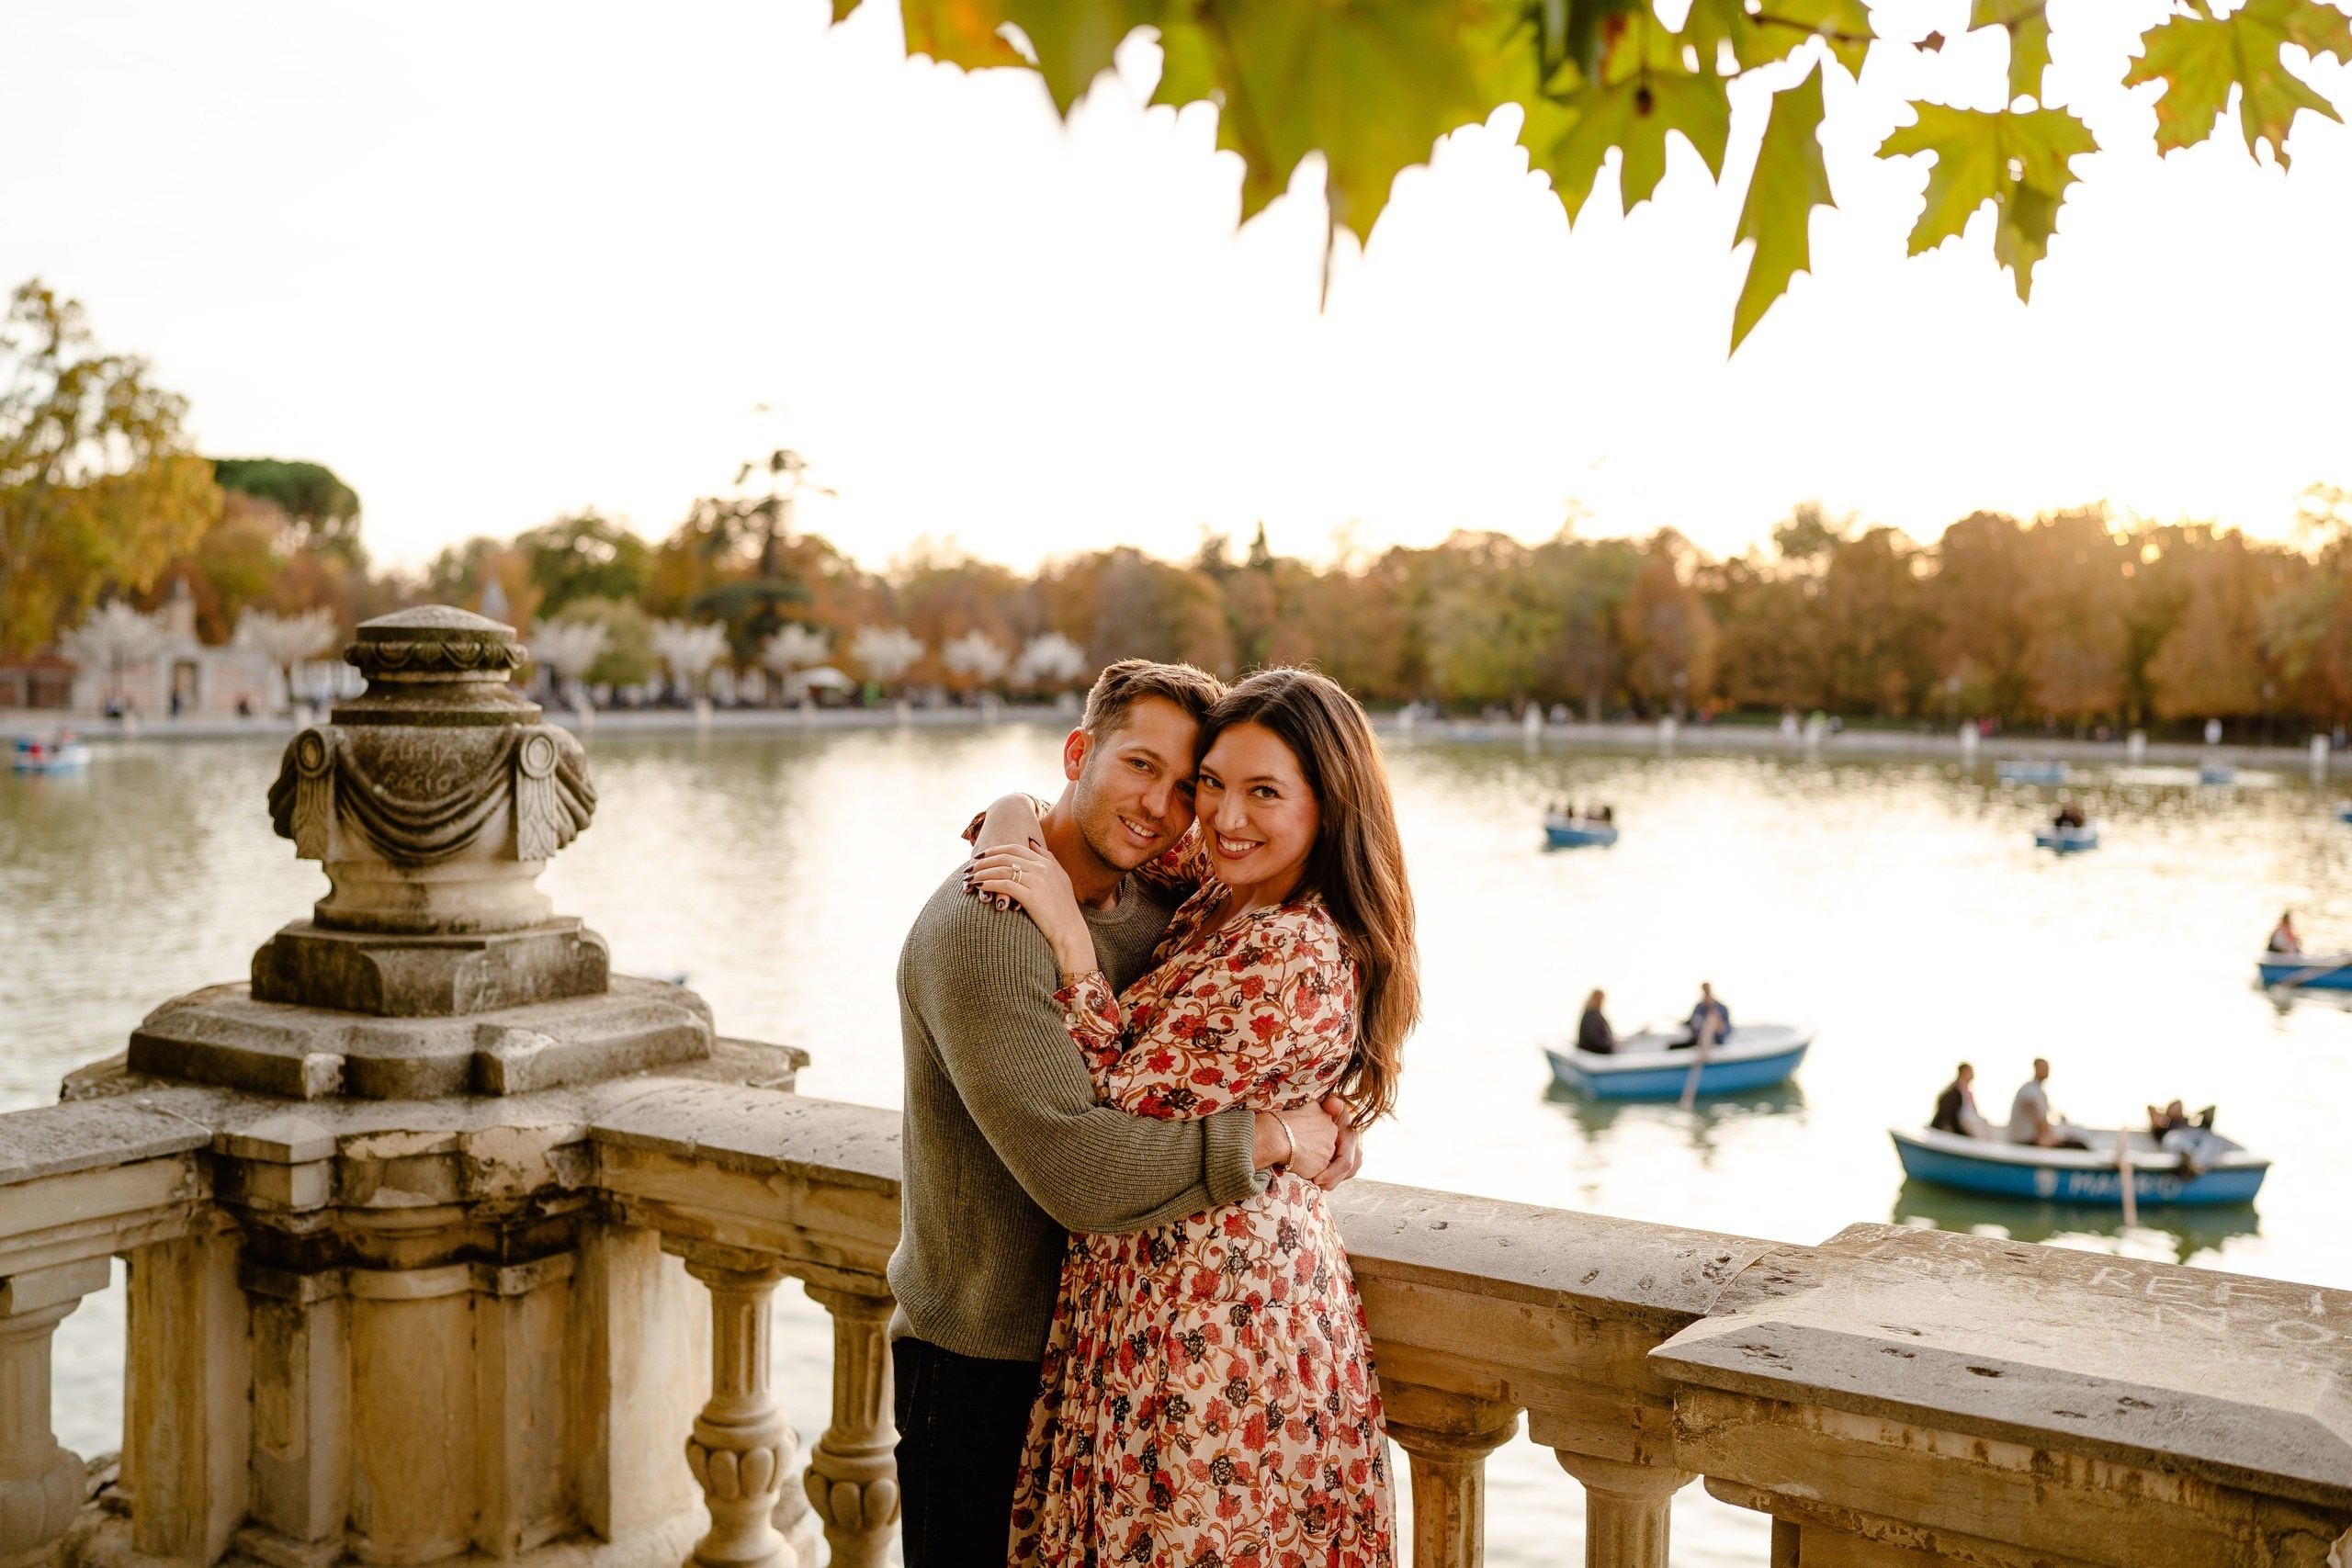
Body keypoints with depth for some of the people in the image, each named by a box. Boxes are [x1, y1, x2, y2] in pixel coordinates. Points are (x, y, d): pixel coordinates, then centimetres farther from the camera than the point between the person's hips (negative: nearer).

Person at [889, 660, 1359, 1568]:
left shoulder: (1153, 913, 2)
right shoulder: (982, 930, -24)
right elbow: (1076, 1171, -31)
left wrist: (1322, 1112, -6)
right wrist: (1268, 1135, -23)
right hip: (984, 1369, -7)